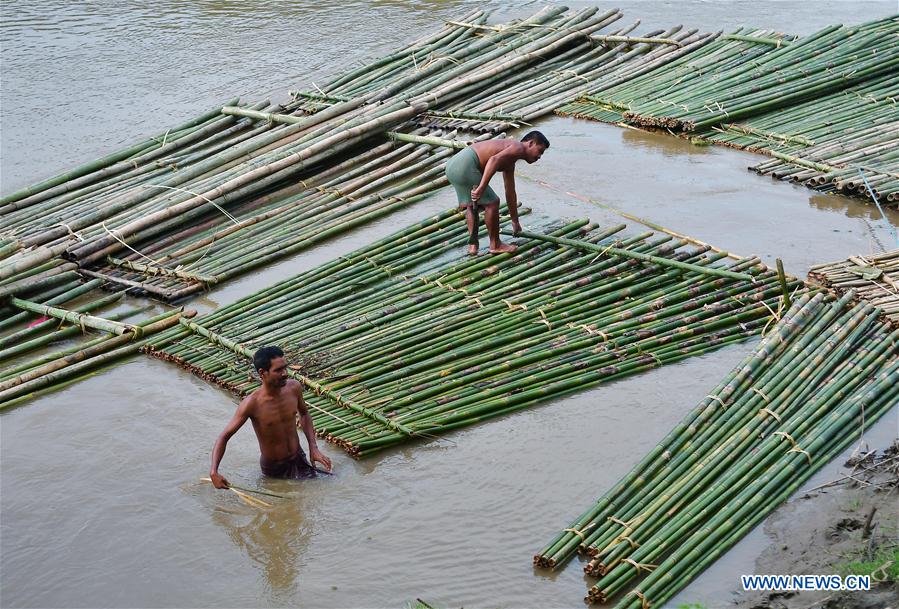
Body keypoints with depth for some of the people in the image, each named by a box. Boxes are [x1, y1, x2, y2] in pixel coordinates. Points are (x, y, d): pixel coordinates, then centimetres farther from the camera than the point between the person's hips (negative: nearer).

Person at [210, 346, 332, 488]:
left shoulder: (294, 387, -13)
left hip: (298, 459, 4)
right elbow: (224, 437, -20)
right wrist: (214, 472, -34)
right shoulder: (252, 404, -27)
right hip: (273, 469, -3)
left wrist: (313, 448, -3)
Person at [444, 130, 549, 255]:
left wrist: (515, 221, 43)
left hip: (452, 165, 10)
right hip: (466, 167, -10)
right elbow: (494, 160, -23)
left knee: (472, 205, 26)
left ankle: (472, 245, 25)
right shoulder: (518, 148, -3)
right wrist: (481, 188, -27)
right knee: (491, 202, 3)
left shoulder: (510, 163, 27)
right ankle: (495, 245, 15)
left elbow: (510, 193, 36)